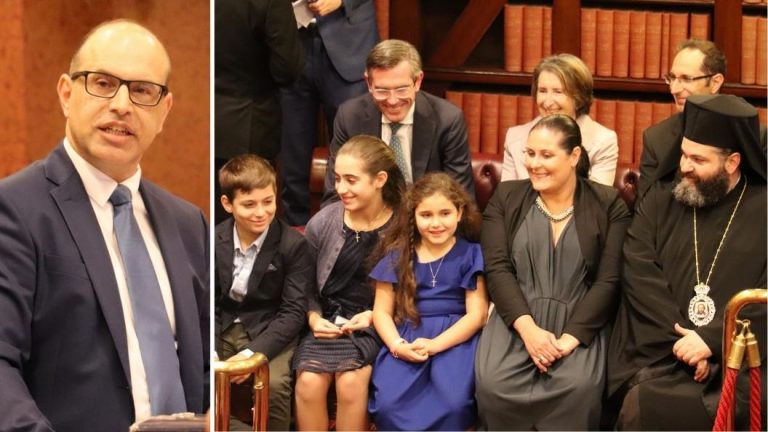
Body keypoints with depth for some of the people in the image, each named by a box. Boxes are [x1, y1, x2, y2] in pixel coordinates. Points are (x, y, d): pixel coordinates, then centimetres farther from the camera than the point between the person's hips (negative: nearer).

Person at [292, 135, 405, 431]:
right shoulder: (322, 224, 1)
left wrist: (374, 315, -13)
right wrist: (314, 318, -6)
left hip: (377, 324, -2)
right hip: (329, 320, 2)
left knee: (350, 380, -29)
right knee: (309, 380, -25)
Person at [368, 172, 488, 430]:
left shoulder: (471, 254, 3)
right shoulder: (398, 255, 9)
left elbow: (477, 314, -3)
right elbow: (382, 311, 9)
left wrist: (434, 345, -16)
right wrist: (397, 345, -13)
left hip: (455, 339, -2)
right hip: (406, 339, 2)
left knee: (454, 404, -29)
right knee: (388, 404, -24)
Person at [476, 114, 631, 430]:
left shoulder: (608, 205, 4)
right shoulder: (505, 198, 9)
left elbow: (608, 281, -4)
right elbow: (497, 268, -1)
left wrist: (569, 339, -16)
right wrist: (528, 328, -16)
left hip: (579, 324, -1)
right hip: (516, 321, 2)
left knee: (579, 387, -32)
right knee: (492, 383, -28)